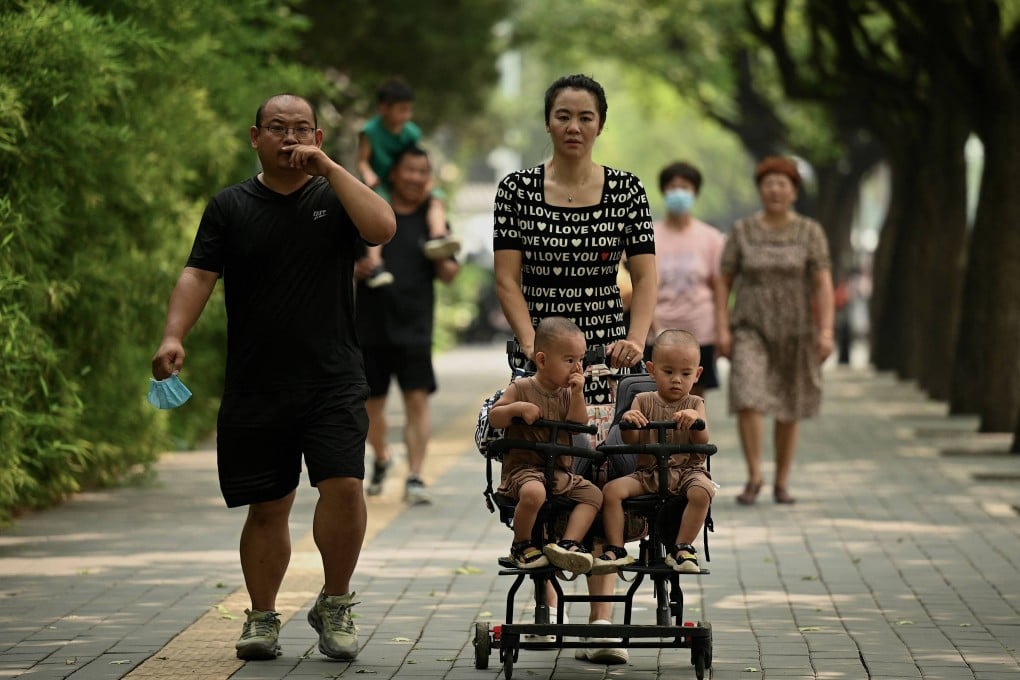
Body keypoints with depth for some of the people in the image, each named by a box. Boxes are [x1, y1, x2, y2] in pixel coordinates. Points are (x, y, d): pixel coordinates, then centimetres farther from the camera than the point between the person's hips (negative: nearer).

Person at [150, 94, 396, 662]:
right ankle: (263, 619, 20)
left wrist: (329, 168, -10)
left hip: (333, 384, -1)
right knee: (267, 506, 5)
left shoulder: (334, 197, 9)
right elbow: (199, 275, 0)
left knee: (344, 485, -17)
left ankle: (335, 604, 2)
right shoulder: (231, 207, 9)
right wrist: (174, 335, -15)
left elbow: (383, 227, -11)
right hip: (254, 391, 1)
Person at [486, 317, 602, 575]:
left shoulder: (567, 393, 11)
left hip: (559, 470, 6)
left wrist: (577, 394, -10)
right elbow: (493, 418, -8)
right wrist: (517, 408, -24)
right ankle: (521, 545, -12)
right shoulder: (521, 389, -4)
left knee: (593, 494, -9)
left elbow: (578, 425, -1)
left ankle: (568, 543, -13)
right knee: (534, 492, -36)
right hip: (523, 465, -6)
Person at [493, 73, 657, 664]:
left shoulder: (627, 191, 5)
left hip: (605, 355, 0)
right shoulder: (518, 189, 3)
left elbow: (645, 275, 4)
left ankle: (603, 620, -9)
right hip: (540, 353, 0)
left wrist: (636, 338, -11)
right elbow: (508, 277, 0)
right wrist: (531, 341, -13)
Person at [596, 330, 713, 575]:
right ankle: (616, 550, -17)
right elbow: (631, 442, 1)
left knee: (702, 490, -34)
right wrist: (627, 421, -20)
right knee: (611, 490, -21)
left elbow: (702, 442, -6)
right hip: (648, 471, 2)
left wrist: (696, 421, -26)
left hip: (687, 470, -1)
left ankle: (681, 548, -23)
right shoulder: (644, 401, 9)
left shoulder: (694, 404, 8)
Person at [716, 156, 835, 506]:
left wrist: (826, 331, -18)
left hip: (795, 332, 0)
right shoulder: (742, 231, 0)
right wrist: (723, 329, -9)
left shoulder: (810, 232, -2)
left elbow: (823, 284, -8)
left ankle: (782, 483, 19)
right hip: (751, 330, 0)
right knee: (747, 399, -18)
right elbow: (724, 283, 1)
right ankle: (754, 476, -6)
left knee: (788, 411, 7)